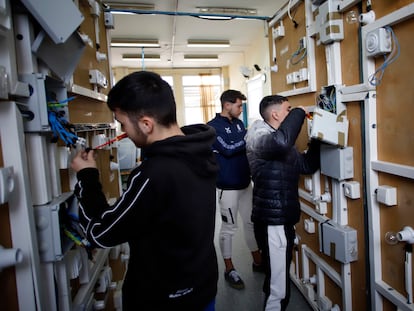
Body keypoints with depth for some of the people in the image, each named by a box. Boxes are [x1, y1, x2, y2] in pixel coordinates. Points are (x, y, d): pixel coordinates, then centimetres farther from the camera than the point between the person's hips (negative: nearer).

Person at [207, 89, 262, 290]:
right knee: (228, 228, 5)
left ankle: (257, 261, 34)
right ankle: (229, 269, 22)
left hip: (245, 183, 7)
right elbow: (228, 149, -23)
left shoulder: (238, 123, 9)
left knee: (252, 223, 17)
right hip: (227, 187, -7)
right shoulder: (213, 126, -11)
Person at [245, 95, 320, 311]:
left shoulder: (280, 144, 16)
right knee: (278, 289, -2)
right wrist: (299, 113, -21)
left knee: (276, 283, 23)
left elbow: (307, 165, 18)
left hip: (283, 220, 10)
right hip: (272, 223, -10)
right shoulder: (259, 136, -14)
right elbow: (282, 141, -37)